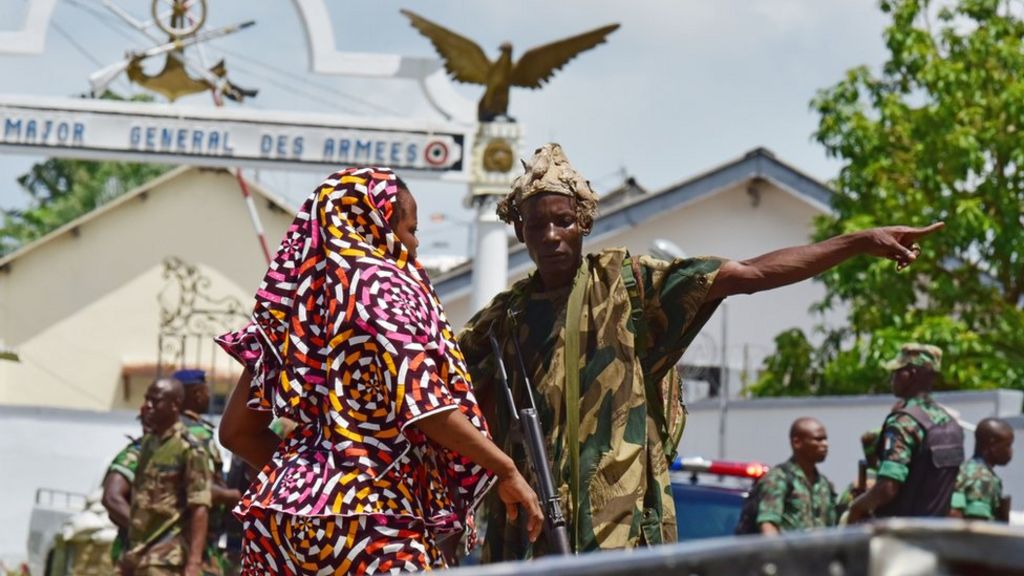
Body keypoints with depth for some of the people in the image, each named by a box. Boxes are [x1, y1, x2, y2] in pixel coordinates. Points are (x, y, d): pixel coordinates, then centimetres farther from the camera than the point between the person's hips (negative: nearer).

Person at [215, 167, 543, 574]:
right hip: (370, 517, -7)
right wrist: (506, 469, -6)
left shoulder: (292, 296, 16)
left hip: (286, 514, 7)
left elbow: (237, 431, 16)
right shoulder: (384, 285, -3)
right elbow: (422, 403, -14)